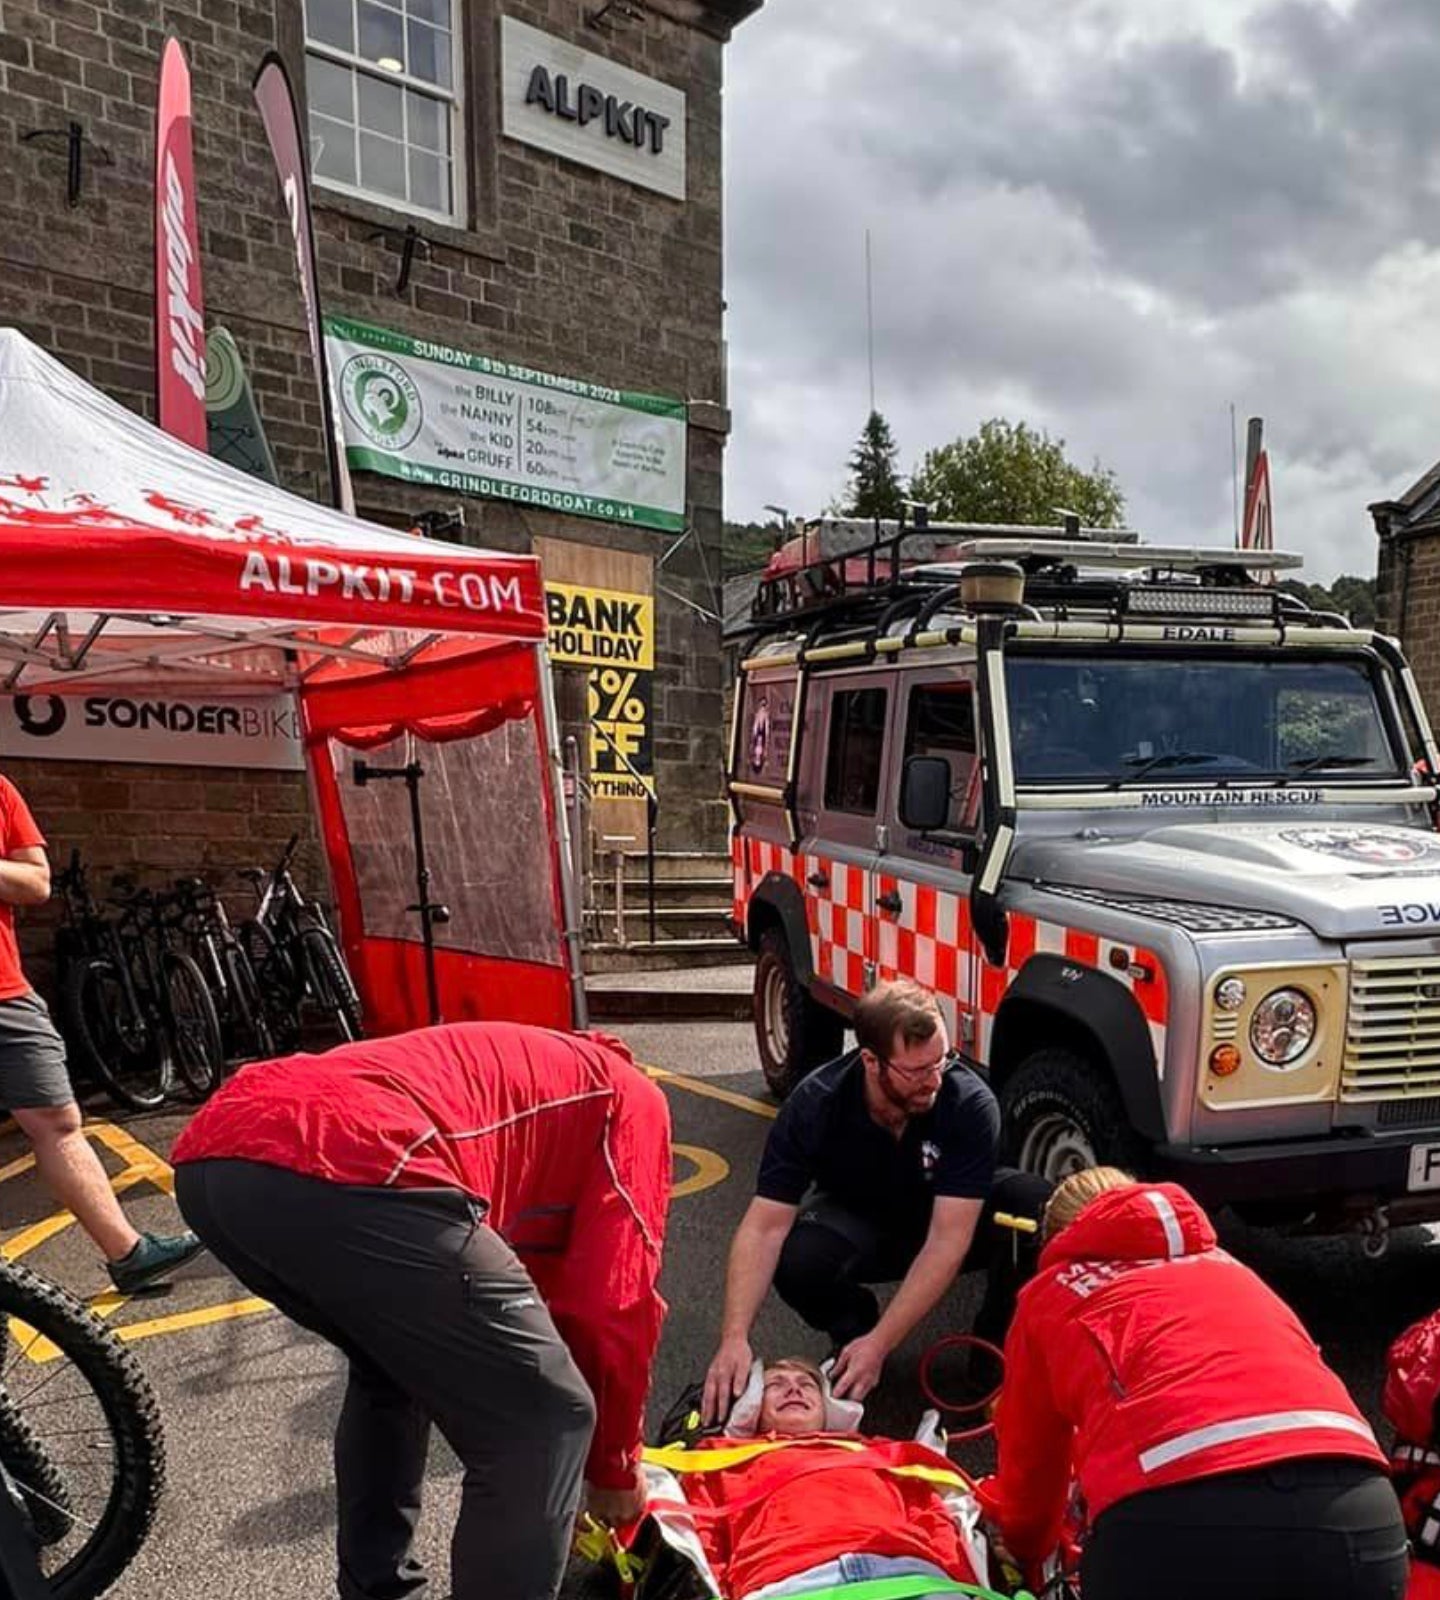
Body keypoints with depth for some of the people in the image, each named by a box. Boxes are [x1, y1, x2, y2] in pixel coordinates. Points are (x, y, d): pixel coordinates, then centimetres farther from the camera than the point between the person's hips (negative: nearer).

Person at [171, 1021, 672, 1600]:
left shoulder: (502, 1066, 42)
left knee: (392, 1365, 35)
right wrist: (615, 1465, 33)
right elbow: (614, 1307, 16)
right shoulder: (629, 1098, 23)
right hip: (350, 1171, -9)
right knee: (545, 1423, 9)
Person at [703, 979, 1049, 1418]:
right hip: (860, 1224, 0)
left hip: (950, 1220, 0)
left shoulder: (970, 1104, -31)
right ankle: (853, 1329, 2)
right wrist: (735, 1338, -39)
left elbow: (947, 1240, -32)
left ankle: (995, 1349, -4)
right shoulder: (815, 1105, -28)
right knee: (796, 1261, -34)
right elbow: (765, 1226, -27)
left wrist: (880, 1344, -37)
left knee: (1034, 1202, -30)